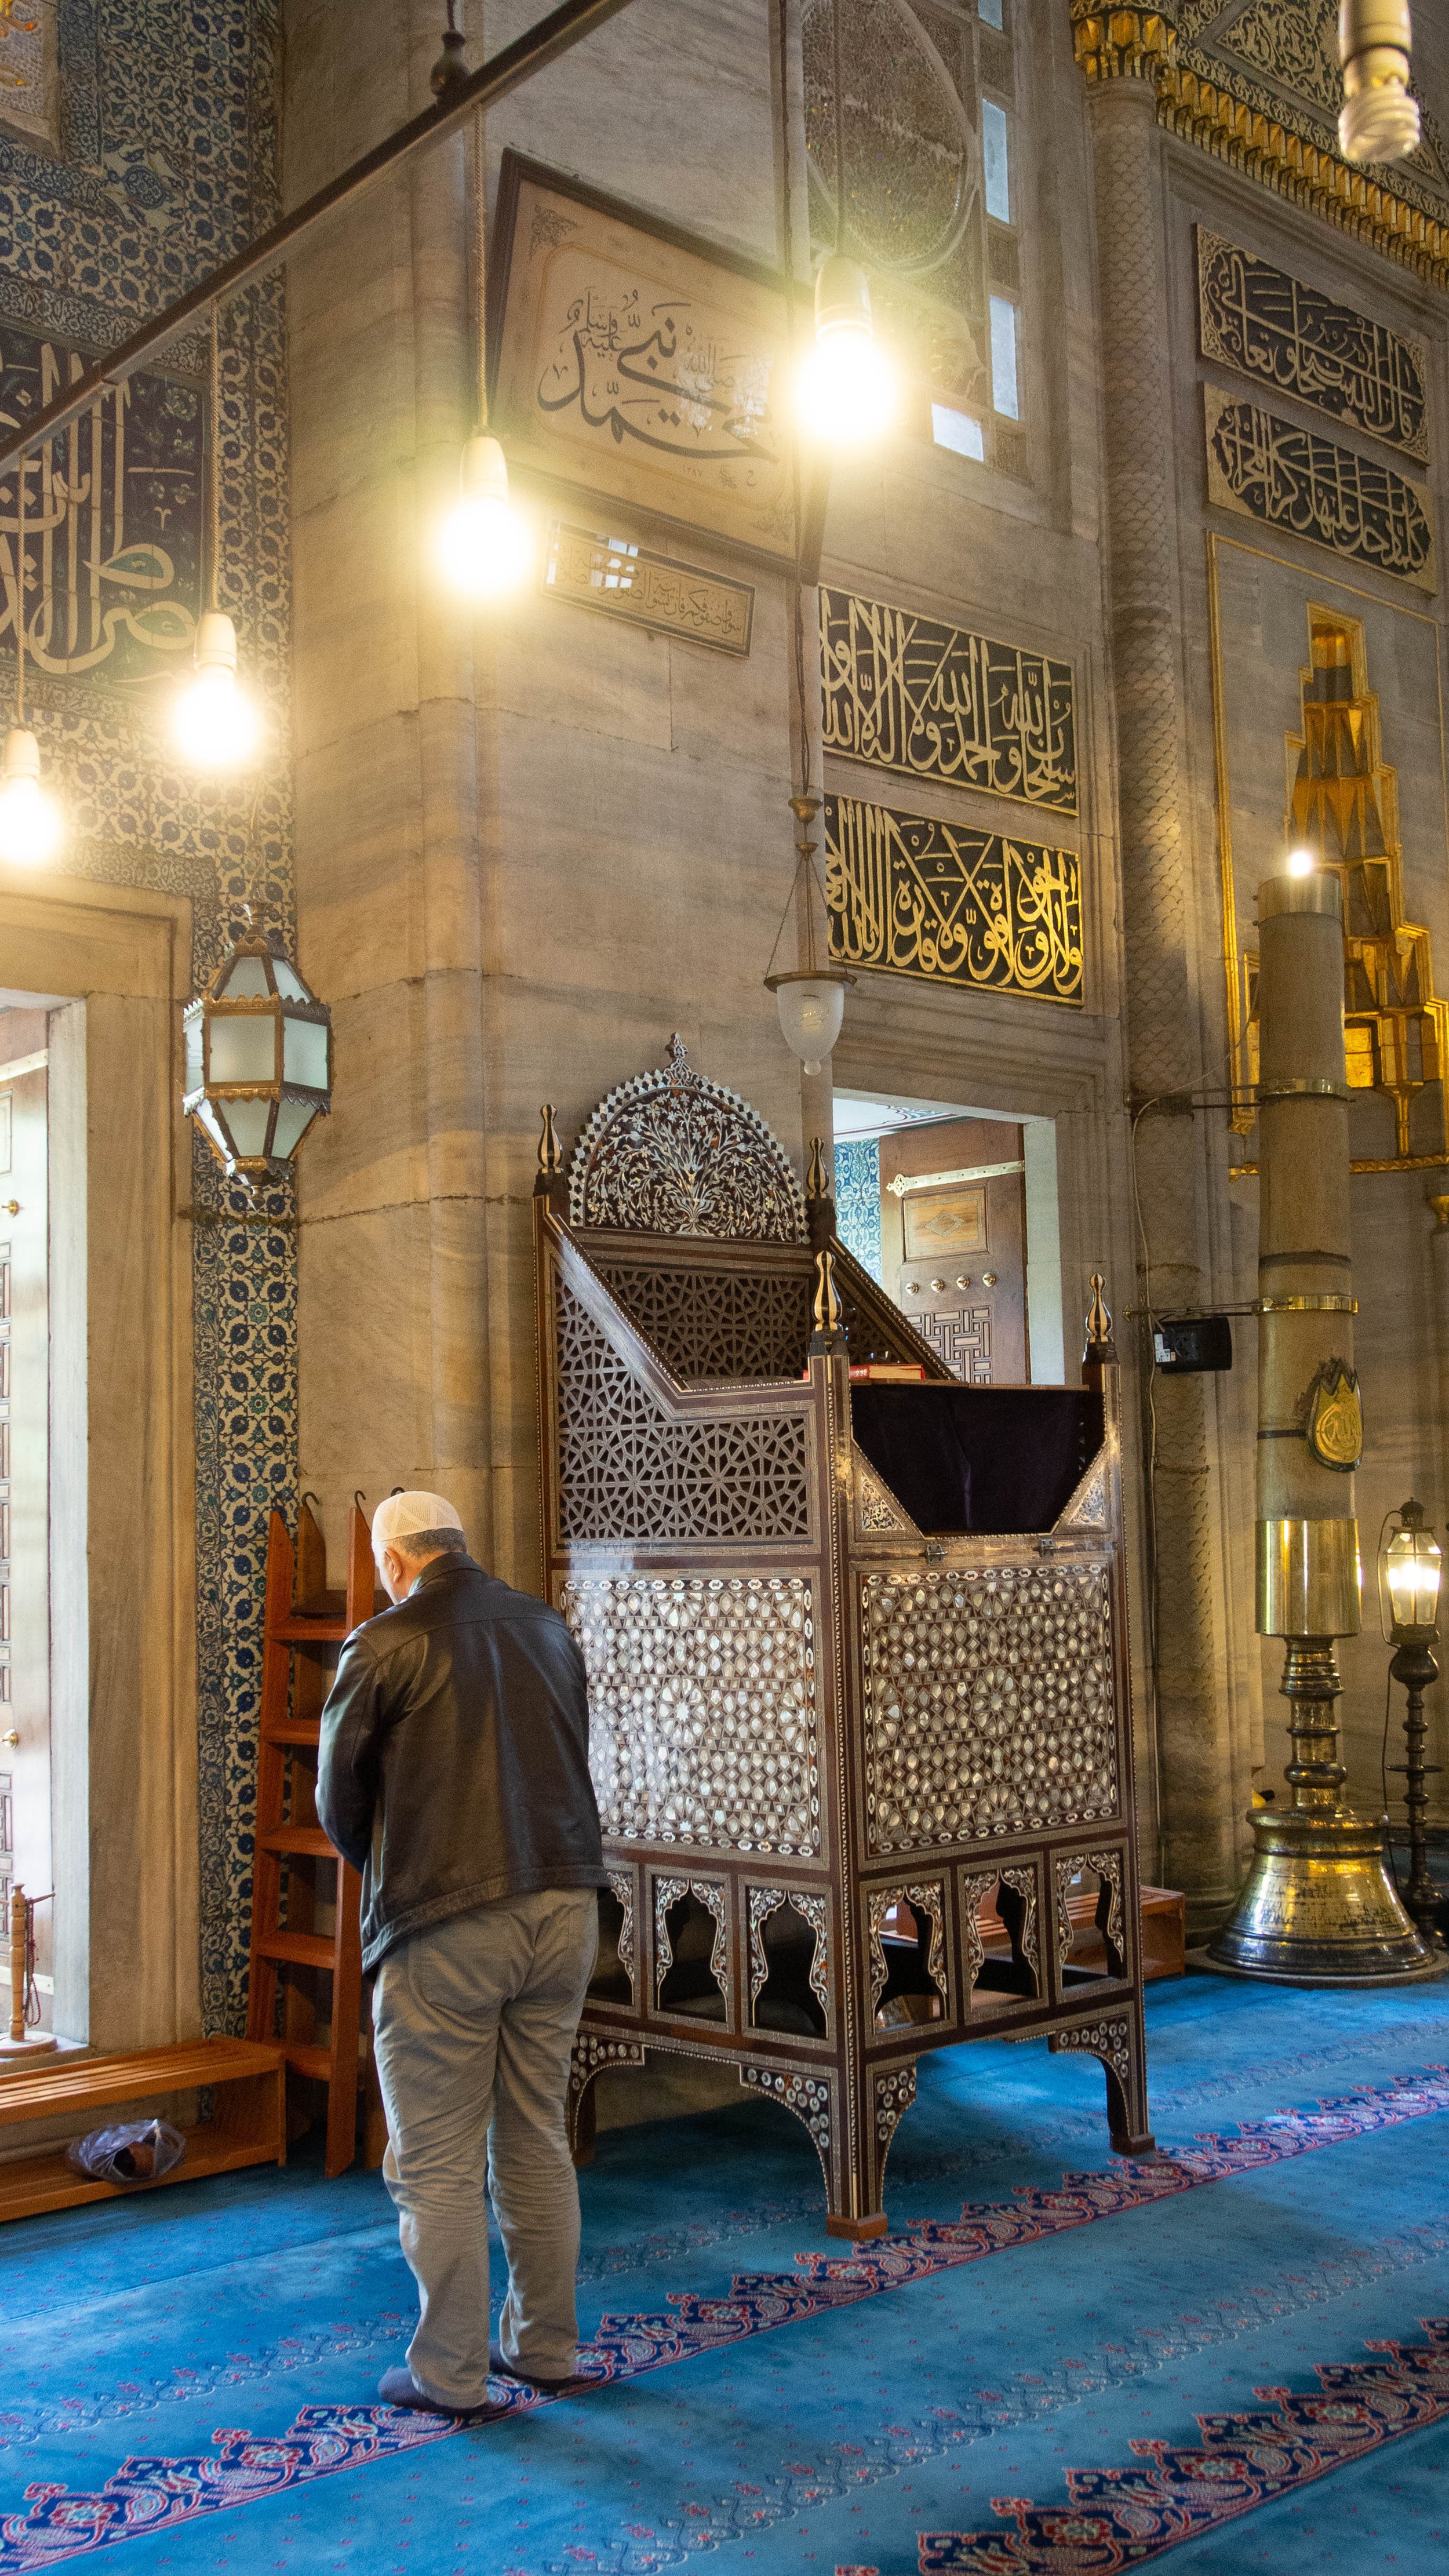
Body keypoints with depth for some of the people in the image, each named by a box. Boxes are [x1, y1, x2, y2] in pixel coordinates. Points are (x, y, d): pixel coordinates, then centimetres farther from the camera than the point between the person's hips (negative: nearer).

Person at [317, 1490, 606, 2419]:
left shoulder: (383, 1646, -7)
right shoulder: (548, 1628, 9)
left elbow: (340, 1801, 1)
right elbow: (573, 1761, 12)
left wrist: (381, 1869, 20)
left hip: (447, 1924, -6)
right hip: (564, 1906, 6)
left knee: (439, 2160, 6)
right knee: (538, 2140, 17)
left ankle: (450, 2375, 14)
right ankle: (546, 2345, 26)